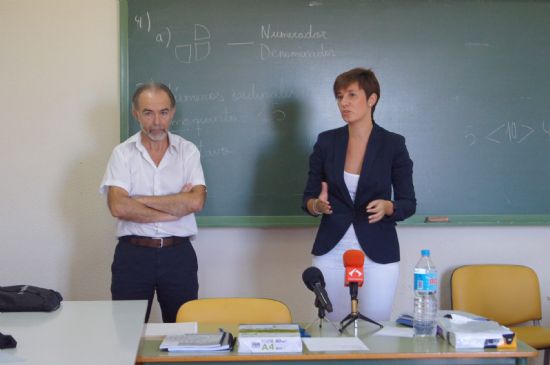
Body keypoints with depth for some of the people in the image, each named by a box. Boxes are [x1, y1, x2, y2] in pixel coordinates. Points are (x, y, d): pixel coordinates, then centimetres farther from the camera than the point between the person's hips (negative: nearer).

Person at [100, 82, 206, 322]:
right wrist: (175, 208, -11)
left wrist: (140, 200, -10)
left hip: (178, 253, 1)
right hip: (133, 254, -1)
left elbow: (196, 202, -12)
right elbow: (118, 207, -13)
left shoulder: (188, 151, 3)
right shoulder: (123, 153, 1)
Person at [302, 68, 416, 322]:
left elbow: (408, 204, 1)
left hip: (377, 254, -1)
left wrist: (387, 207, -20)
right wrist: (318, 205, -16)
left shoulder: (393, 144, -3)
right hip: (331, 252, 2)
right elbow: (307, 199, 6)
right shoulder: (326, 142, 1)